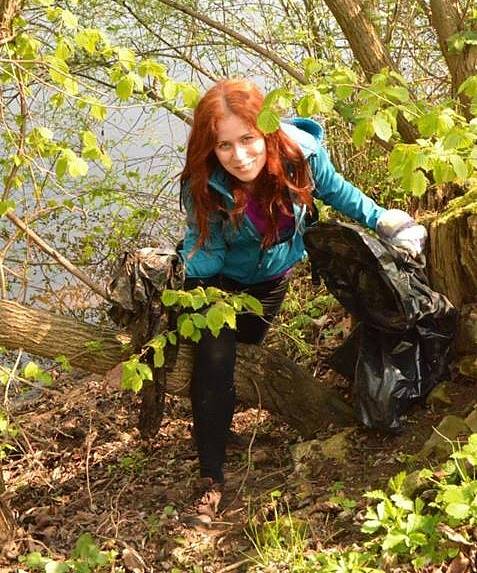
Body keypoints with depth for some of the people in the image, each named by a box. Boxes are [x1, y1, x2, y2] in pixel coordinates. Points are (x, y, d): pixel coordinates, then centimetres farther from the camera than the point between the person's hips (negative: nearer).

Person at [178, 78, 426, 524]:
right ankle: (212, 478, -2)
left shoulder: (301, 154, -31)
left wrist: (381, 220, 3)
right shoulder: (204, 188, -36)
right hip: (223, 281, -3)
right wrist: (180, 276, -47)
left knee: (249, 341, 25)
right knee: (213, 367, -14)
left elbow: (335, 190, -10)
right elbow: (207, 250, -26)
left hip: (275, 277, 3)